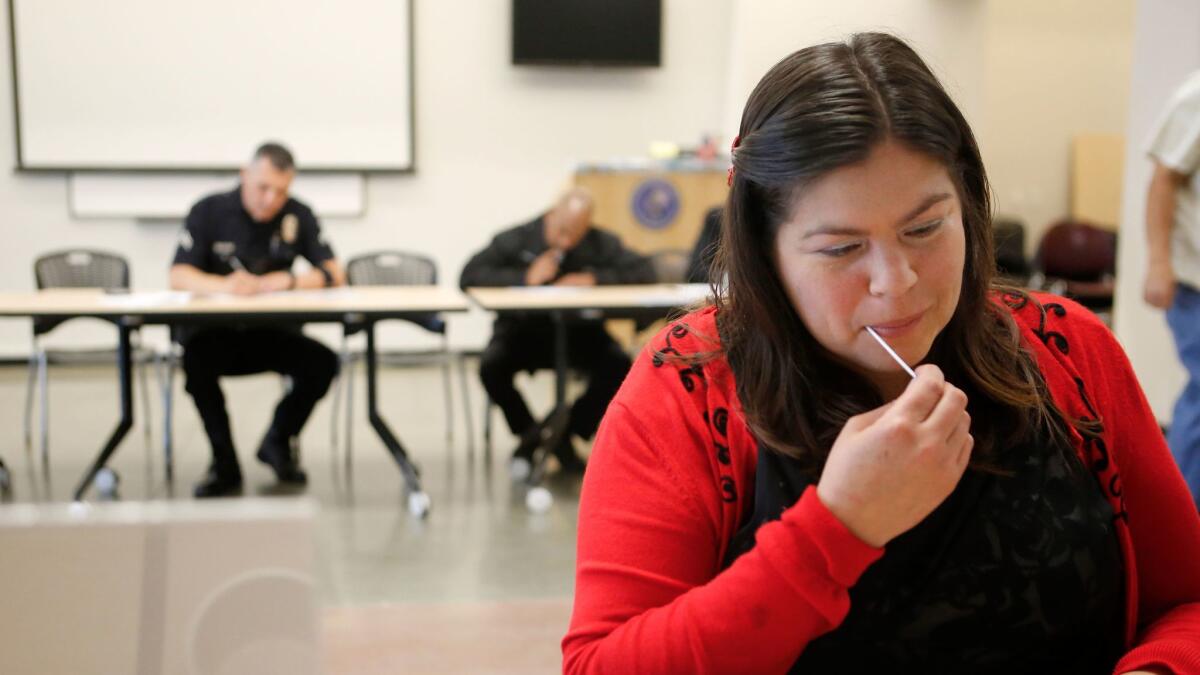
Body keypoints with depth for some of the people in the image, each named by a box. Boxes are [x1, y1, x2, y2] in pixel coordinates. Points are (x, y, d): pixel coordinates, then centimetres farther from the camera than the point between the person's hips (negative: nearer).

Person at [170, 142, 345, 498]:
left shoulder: (298, 216, 1)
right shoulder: (209, 211, -5)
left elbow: (334, 274, -6)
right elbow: (178, 275, -14)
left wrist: (289, 280, -25)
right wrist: (223, 285, -35)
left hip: (272, 335, 2)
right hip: (214, 333, -2)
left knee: (323, 363, -25)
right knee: (197, 361, -35)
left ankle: (278, 443, 5)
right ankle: (225, 464, -14)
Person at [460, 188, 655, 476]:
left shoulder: (601, 243, 0)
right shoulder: (516, 239, -5)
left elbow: (644, 272, -6)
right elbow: (469, 276, -14)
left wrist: (594, 278, -17)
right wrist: (526, 278, -23)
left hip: (578, 332, 1)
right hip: (523, 330, -1)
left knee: (619, 367, -26)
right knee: (491, 367, -32)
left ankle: (565, 433, -2)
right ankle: (529, 433, -1)